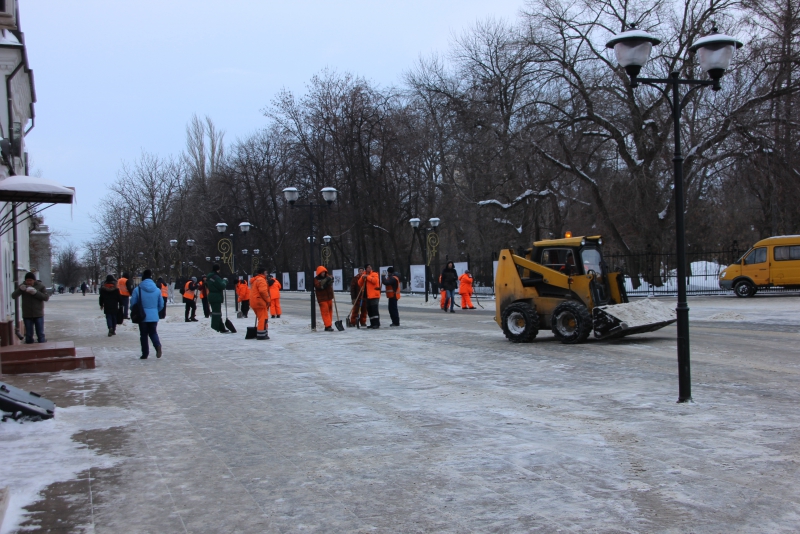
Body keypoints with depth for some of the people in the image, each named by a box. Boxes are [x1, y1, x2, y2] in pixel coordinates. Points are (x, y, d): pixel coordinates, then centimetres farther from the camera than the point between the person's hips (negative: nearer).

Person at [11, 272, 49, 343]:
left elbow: (46, 297, -10)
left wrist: (35, 292, -23)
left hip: (38, 314, -1)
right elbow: (13, 296, -6)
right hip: (27, 315, 1)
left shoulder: (40, 286, -3)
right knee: (28, 335, 6)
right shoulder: (23, 286, 1)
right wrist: (20, 289, -25)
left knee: (40, 334, 3)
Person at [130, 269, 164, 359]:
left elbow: (132, 304, -4)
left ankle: (145, 354, 12)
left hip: (142, 317, -2)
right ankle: (158, 345, -13)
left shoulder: (137, 290, -10)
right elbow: (161, 305, 4)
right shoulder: (157, 290, -2)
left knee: (143, 335, 10)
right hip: (154, 317, 2)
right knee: (153, 333, 15)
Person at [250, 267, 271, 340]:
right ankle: (261, 335, -10)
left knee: (261, 318, 18)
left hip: (254, 302, 10)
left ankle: (258, 334, 22)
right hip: (260, 302, -10)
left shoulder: (254, 280, 21)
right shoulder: (261, 280, -13)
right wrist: (268, 300, -13)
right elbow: (263, 291, -24)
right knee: (263, 318, -8)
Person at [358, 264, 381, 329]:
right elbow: (360, 284, 11)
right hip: (367, 296, 7)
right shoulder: (363, 275, 17)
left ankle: (377, 324, -14)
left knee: (374, 309, -13)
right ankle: (372, 324, 17)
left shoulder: (374, 274, 0)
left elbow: (375, 280, -19)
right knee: (369, 310, 9)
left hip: (374, 295, -7)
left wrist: (367, 277, -17)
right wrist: (362, 278, -6)